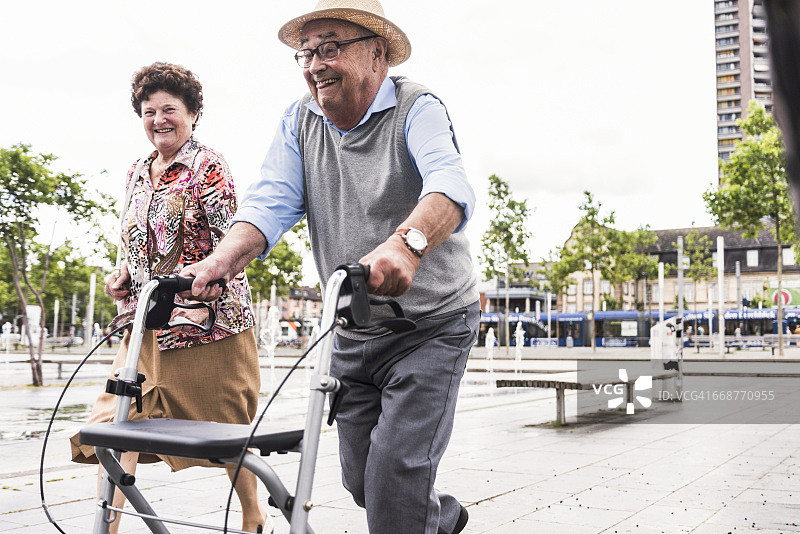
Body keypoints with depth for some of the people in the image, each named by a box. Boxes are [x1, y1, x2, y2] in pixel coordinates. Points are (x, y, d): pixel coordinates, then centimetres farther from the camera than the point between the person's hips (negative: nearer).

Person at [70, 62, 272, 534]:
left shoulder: (208, 166, -5)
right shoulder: (138, 173, 16)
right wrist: (123, 278, 5)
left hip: (206, 318, -6)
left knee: (225, 425, 4)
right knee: (115, 422, -5)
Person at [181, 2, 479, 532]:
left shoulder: (417, 109, -14)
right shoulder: (299, 122, 3)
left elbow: (451, 186, -33)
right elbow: (271, 201, -9)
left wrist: (406, 243, -55)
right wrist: (224, 258, -30)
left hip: (432, 324, -6)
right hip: (353, 334, 6)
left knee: (397, 469, -13)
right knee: (361, 479, 15)